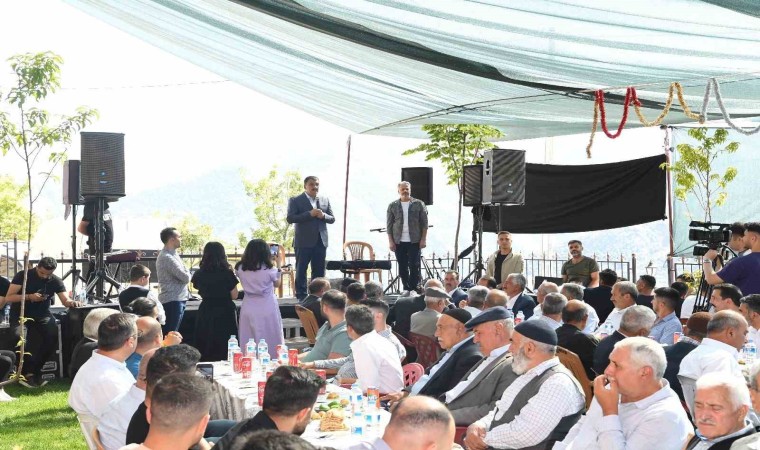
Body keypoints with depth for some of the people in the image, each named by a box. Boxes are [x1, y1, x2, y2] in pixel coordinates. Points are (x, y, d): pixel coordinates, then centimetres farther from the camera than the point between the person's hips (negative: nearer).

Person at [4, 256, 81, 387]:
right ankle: (28, 371, -17)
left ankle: (34, 371, -13)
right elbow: (8, 298, -12)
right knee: (19, 335, -34)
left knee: (53, 334, -27)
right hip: (20, 314, -2)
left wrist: (72, 303, -30)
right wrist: (29, 297, -26)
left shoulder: (56, 281, 0)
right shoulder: (23, 275, -9)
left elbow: (65, 300, -5)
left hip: (42, 314, 2)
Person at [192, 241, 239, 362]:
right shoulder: (227, 273, -13)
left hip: (205, 312, 4)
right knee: (226, 348, 5)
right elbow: (234, 296, -6)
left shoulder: (199, 274, -3)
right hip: (225, 312, -3)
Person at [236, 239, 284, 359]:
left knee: (247, 344, 10)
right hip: (267, 308, -3)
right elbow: (277, 284, 6)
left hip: (248, 308, 3)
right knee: (270, 340, 7)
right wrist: (278, 266, 15)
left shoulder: (240, 268, -5)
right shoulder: (269, 269, -12)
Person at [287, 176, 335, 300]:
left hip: (320, 241, 4)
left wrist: (323, 215, -10)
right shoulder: (295, 200, 0)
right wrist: (309, 214, -18)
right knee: (301, 270, 1)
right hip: (304, 241, -4)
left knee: (319, 271, 7)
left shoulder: (325, 200, 13)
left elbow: (332, 219, 13)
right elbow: (290, 218, -11)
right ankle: (301, 297, 6)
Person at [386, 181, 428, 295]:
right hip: (399, 242, 2)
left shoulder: (418, 204, 2)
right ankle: (406, 289, 12)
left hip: (414, 241, -2)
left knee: (414, 266, -3)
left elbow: (424, 223, 1)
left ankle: (414, 288, 2)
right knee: (402, 267, 5)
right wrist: (390, 241, -1)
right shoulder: (393, 206, 6)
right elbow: (389, 225, 6)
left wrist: (423, 239, -5)